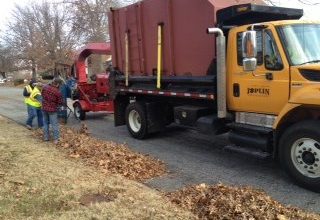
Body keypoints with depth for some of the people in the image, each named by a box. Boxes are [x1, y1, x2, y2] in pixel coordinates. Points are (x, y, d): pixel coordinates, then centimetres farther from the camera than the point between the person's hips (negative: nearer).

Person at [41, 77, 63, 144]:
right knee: (54, 124, 2)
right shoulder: (57, 92, -21)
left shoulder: (45, 87, -5)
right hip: (52, 109, -5)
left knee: (45, 123, 17)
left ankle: (46, 137, 24)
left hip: (44, 108, 6)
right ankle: (56, 139, 4)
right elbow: (60, 102, -10)